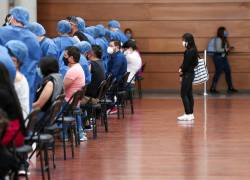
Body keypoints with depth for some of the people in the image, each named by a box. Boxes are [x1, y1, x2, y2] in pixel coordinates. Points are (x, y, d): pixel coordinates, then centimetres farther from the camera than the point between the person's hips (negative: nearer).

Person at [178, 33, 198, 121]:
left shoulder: (189, 52, -19)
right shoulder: (192, 50, 11)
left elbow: (186, 64, -18)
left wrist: (182, 73, -6)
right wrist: (181, 68, -1)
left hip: (188, 74, -10)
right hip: (190, 74, 10)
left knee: (184, 94, -5)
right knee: (189, 94, 13)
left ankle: (188, 114, -5)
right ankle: (190, 113, 17)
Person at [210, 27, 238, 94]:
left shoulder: (224, 40, 12)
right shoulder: (218, 39, -14)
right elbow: (218, 49, -20)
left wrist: (229, 49, 2)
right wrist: (227, 49, -18)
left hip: (224, 57, 9)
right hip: (218, 57, -9)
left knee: (228, 72, 7)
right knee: (218, 73, -5)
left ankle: (230, 88, 14)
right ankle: (212, 88, 3)